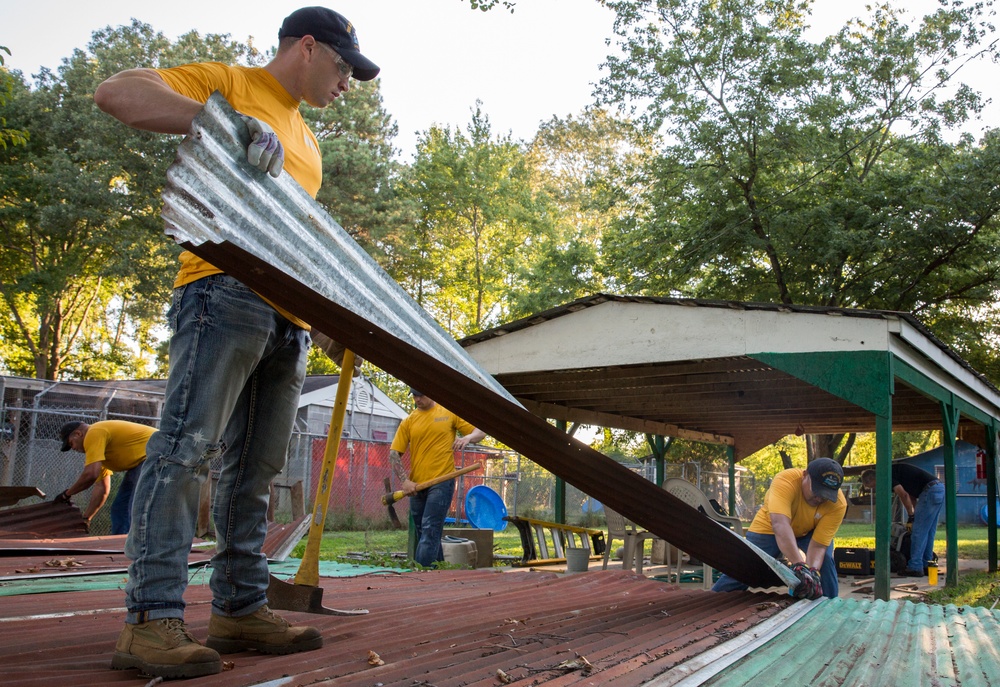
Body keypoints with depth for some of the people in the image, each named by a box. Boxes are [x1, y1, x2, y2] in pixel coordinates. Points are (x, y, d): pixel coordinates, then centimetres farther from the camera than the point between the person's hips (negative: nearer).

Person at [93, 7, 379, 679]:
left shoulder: (306, 141, 31)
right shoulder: (226, 82, 7)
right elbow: (116, 92, -7)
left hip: (289, 315, 9)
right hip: (228, 289, -8)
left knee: (255, 469, 6)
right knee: (187, 447, -15)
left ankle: (240, 608, 10)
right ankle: (153, 618, -15)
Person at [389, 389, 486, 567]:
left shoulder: (450, 413, 2)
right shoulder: (408, 421, 7)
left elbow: (480, 432, 6)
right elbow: (394, 454, 4)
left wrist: (467, 437, -17)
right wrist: (404, 481, -8)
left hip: (442, 481, -4)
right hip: (416, 486, 5)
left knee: (429, 531, -13)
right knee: (422, 533, 11)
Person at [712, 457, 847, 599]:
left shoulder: (838, 504, -30)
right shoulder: (785, 481, -39)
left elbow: (818, 545, -32)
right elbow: (780, 524, -52)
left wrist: (812, 571, -51)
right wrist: (799, 565, -62)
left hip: (811, 531, 2)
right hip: (770, 527, -2)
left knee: (825, 561, -21)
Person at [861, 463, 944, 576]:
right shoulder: (893, 471, 22)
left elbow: (903, 495, -12)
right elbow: (910, 494, 22)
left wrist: (911, 515, 0)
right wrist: (915, 515, 17)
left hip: (930, 490, -10)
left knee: (918, 531, -4)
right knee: (928, 532, 15)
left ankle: (915, 567, -2)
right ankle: (926, 566, 21)